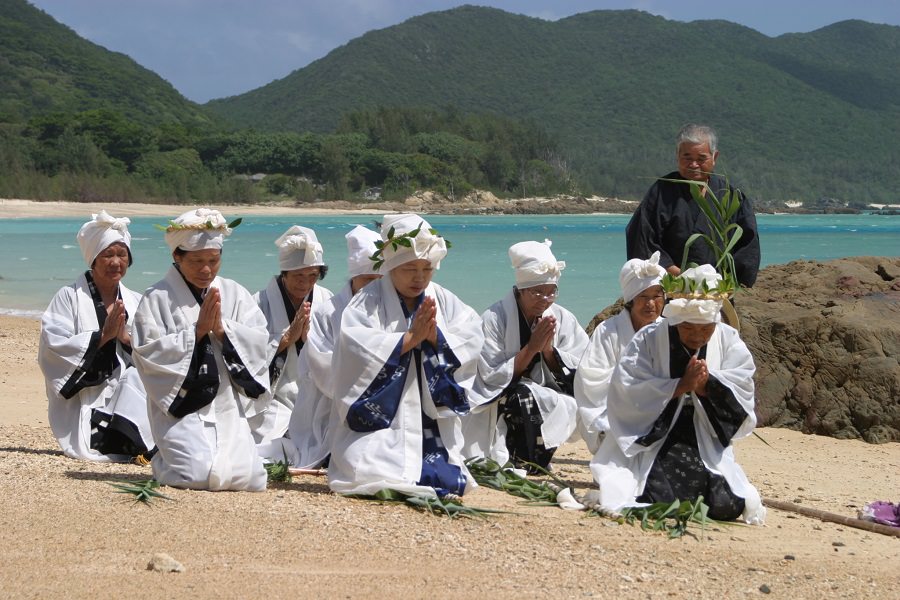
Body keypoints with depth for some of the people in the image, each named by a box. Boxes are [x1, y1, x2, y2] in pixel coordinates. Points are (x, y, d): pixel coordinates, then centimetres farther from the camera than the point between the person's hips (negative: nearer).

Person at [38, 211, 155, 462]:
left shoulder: (136, 303, 15)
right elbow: (53, 347, -11)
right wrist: (103, 335, -14)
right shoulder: (69, 297, 1)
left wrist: (127, 337, -12)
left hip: (127, 401, 4)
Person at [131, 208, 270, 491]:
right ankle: (163, 462, 15)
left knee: (248, 478, -12)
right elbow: (148, 353, -11)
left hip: (228, 406, 4)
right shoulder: (157, 298, -2)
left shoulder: (235, 294, 10)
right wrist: (197, 331, -14)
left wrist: (222, 328, -14)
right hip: (181, 407, -4)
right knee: (200, 476, -23)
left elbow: (259, 343, 1)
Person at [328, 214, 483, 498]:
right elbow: (354, 345, -21)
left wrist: (436, 338, -20)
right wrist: (410, 337, -20)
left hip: (432, 428, 4)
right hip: (378, 420, -4)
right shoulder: (368, 302, -5)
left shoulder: (444, 302, 8)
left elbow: (472, 339, -3)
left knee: (448, 481, -10)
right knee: (373, 477, -25)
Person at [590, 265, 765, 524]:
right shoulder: (648, 339, -6)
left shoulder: (728, 340, 3)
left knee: (726, 507, -15)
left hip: (707, 447, 3)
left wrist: (708, 385, -23)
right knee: (658, 501, -23)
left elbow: (741, 390, -4)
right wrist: (681, 386, -21)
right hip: (653, 440, -2)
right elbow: (628, 391, -17)